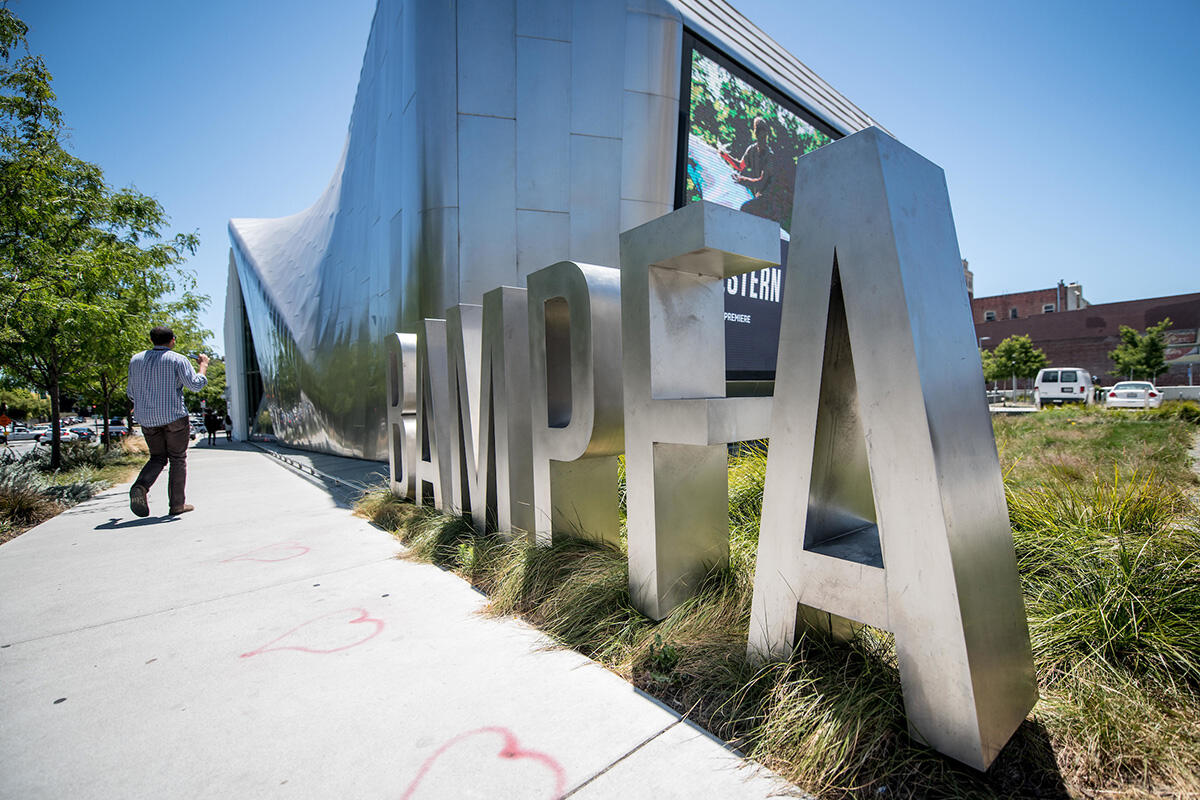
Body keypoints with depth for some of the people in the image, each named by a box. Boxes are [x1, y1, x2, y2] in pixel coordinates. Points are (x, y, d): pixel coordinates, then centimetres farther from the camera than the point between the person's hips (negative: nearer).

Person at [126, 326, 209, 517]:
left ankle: (140, 486, -10)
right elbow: (195, 385, -14)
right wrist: (203, 365, 0)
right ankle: (177, 504, 5)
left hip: (147, 419, 5)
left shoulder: (136, 360, 9)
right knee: (178, 459, 4)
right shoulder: (178, 360, -5)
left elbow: (131, 393, 13)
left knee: (158, 458, 17)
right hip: (174, 416, -4)